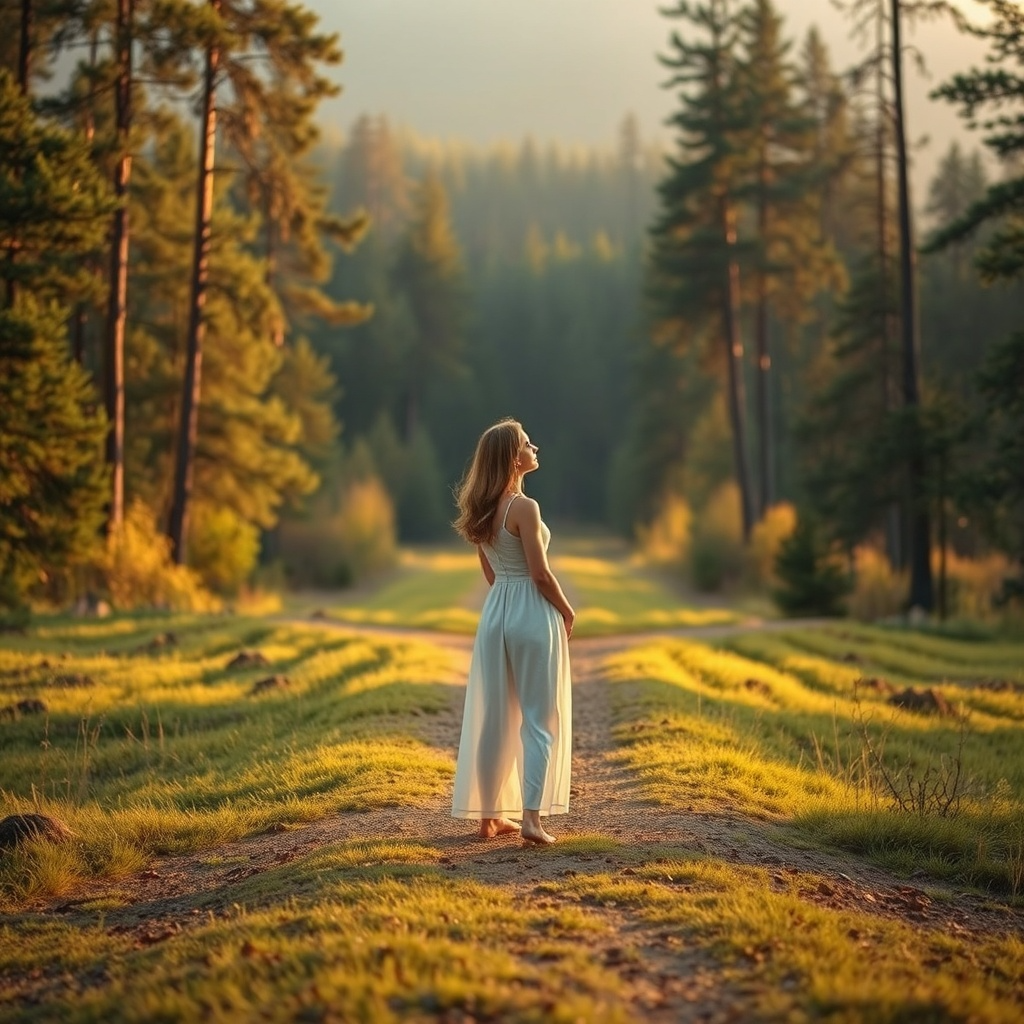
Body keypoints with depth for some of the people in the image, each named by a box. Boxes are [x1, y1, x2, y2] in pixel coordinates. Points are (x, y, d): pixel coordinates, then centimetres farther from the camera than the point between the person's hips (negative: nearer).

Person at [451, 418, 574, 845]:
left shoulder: (482, 509, 8)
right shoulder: (524, 508, -16)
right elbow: (540, 573, -16)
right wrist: (567, 610, -2)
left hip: (495, 611, 7)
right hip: (532, 613, -7)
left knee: (493, 717, 10)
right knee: (540, 718, -1)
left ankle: (490, 815, 16)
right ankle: (532, 817, -7)